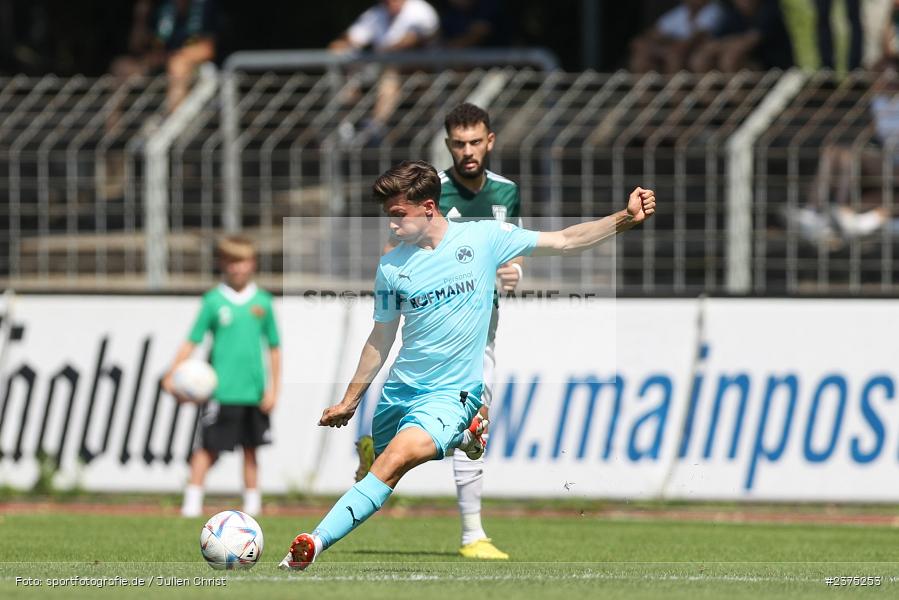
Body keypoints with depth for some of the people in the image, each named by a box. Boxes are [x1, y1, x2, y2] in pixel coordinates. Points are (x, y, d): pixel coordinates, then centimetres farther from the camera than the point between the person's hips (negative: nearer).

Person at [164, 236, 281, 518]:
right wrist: (172, 375, -11)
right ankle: (193, 501, -2)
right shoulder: (214, 301, 0)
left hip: (253, 389, 2)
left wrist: (273, 388, 5)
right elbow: (192, 342, -1)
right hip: (220, 389, -2)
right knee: (207, 448, -4)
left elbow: (274, 347, 11)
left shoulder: (262, 302, 6)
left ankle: (252, 503, 14)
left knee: (250, 449, 8)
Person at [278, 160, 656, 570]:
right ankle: (461, 435, 36)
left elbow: (564, 242, -2)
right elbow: (381, 337, 13)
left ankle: (317, 543, -32)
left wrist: (626, 219, -13)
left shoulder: (483, 239, -6)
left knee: (394, 461, -27)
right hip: (399, 389, 5)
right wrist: (349, 401, 17)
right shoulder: (391, 267, 1)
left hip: (450, 393, -5)